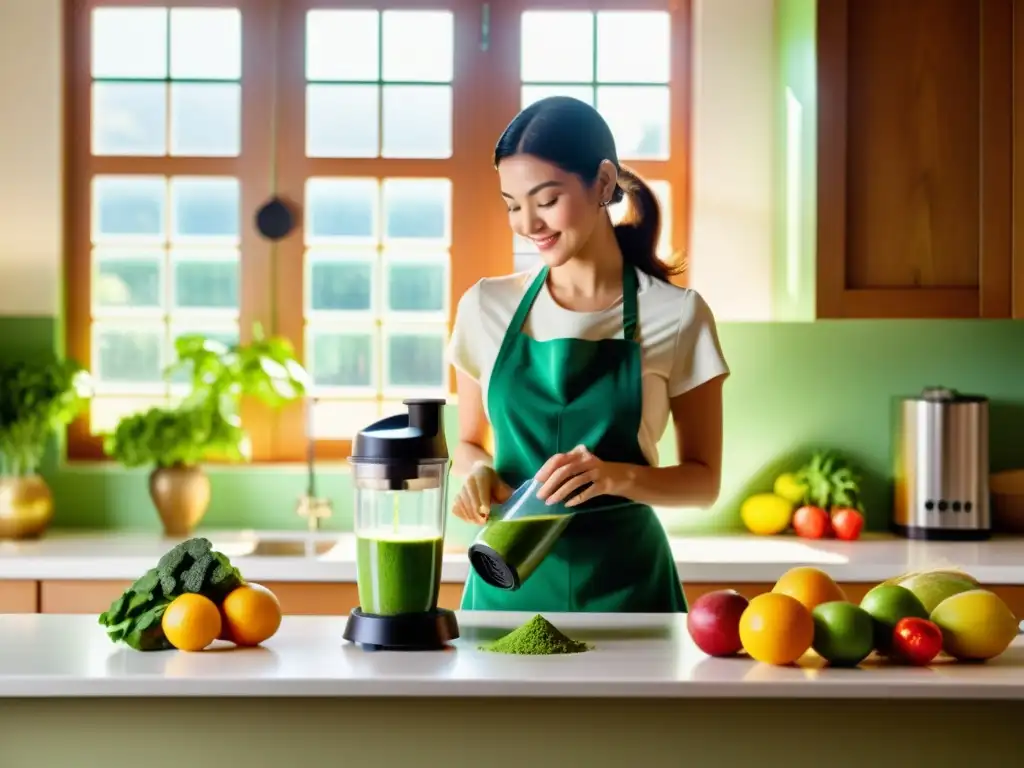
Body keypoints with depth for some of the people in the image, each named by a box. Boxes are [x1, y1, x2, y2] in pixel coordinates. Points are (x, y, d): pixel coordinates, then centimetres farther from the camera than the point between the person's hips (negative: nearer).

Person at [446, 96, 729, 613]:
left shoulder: (677, 316, -5)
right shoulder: (486, 308, 2)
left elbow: (704, 480, -1)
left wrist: (617, 476, -20)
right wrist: (476, 471, -9)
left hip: (623, 584, -2)